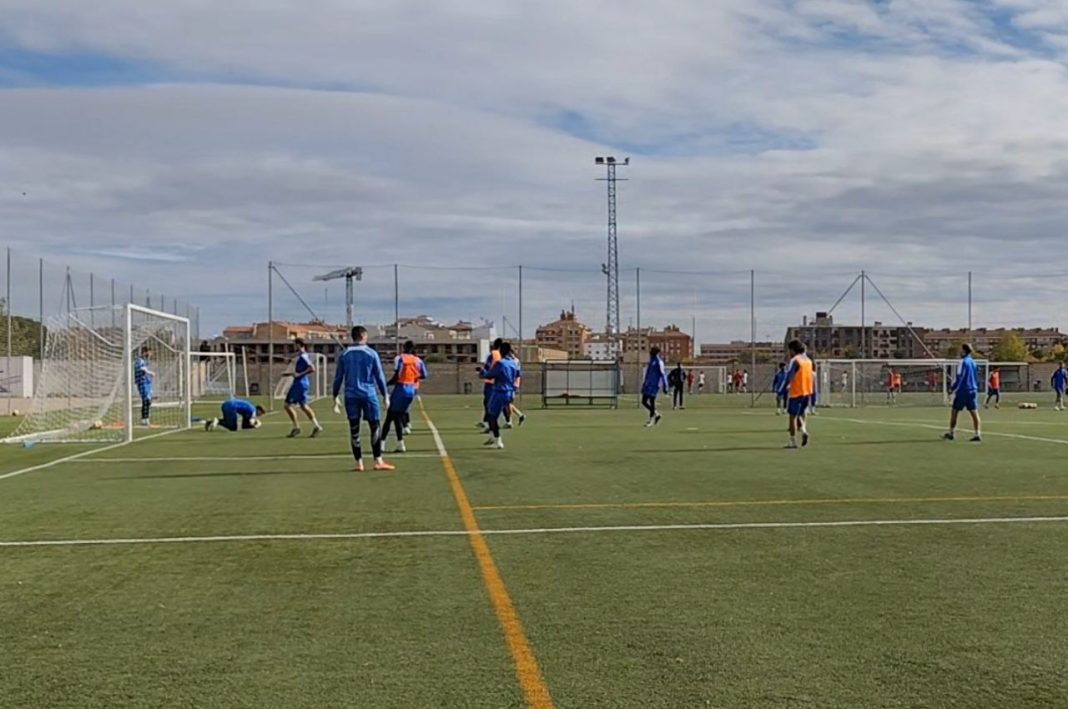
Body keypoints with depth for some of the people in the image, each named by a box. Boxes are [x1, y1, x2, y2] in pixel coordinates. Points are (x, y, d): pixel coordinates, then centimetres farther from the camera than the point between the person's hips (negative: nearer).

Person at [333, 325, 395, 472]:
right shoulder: (371, 354, -2)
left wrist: (336, 397, 13)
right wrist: (385, 395, 5)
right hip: (369, 394, -2)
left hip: (351, 396, 2)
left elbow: (338, 377, 6)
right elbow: (379, 376, -1)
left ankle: (359, 463, 6)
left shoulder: (344, 355, 5)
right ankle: (378, 461, 3)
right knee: (374, 427, 5)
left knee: (354, 429, 5)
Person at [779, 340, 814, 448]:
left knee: (792, 416, 1)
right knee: (800, 414, 20)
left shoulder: (795, 360, -9)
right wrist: (813, 392, 19)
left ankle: (793, 441, 1)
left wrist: (783, 389, -15)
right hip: (807, 392, 7)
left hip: (796, 392, -7)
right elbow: (813, 376, 15)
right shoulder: (808, 360, 13)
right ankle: (803, 430, -7)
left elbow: (789, 376, -16)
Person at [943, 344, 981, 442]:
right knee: (974, 412, 1)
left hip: (962, 391, -7)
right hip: (973, 390, 7)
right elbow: (977, 377, 18)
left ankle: (951, 433, 12)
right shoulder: (973, 362, 11)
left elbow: (959, 377, -15)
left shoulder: (963, 362, -11)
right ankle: (977, 434, -6)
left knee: (954, 412, 5)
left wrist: (953, 388, -8)